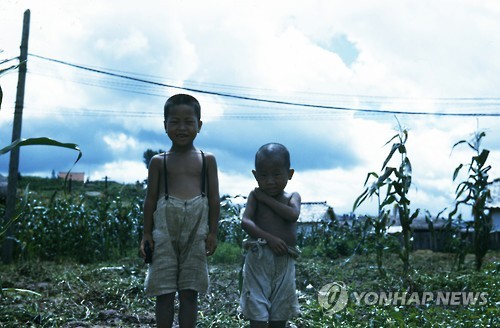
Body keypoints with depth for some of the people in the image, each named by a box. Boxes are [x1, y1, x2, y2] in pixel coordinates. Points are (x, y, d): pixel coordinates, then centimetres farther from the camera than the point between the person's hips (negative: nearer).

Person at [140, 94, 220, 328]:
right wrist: (147, 233, 2)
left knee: (189, 292, 7)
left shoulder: (207, 160, 7)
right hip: (166, 224, 0)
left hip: (196, 228, 0)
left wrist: (212, 232, 2)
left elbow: (214, 198, 6)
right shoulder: (158, 161, 6)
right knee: (164, 292, 4)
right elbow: (150, 198, 6)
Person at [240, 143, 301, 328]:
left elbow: (292, 215, -13)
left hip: (285, 261, 2)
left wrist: (266, 199, -9)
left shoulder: (293, 197, 9)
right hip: (259, 257, -2)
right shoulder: (255, 196, 4)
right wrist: (269, 238, -21)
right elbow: (246, 222, -9)